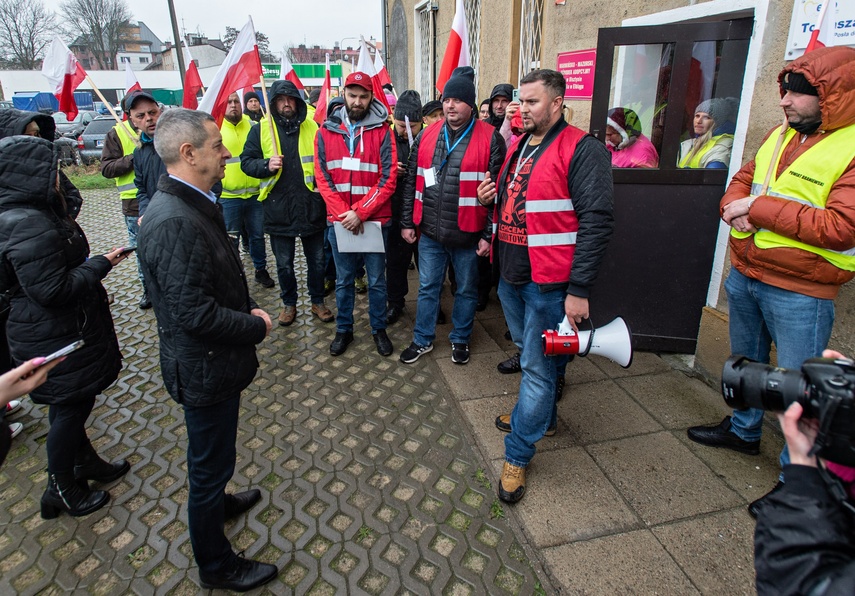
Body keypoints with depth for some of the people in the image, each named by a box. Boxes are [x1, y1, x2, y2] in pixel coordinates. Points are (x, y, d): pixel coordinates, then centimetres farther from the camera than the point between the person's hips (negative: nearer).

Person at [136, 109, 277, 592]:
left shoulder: (194, 203, 3)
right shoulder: (174, 223, -29)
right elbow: (195, 314, -31)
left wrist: (247, 309, 1)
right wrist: (256, 326, -17)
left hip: (214, 359, 9)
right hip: (205, 369, -9)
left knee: (212, 456, 31)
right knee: (211, 460, 11)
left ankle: (216, 500, 58)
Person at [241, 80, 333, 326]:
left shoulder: (313, 128, 4)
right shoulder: (260, 130, 2)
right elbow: (246, 161, 4)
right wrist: (266, 165, -15)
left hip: (311, 208, 1)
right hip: (278, 210, 0)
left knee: (317, 260, 12)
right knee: (284, 264, 11)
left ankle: (317, 301, 30)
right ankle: (289, 303, 30)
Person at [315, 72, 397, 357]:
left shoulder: (382, 132, -3)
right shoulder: (326, 132, 3)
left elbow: (389, 179, -9)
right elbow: (322, 177, 0)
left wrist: (360, 213, -16)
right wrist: (343, 213, -12)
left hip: (374, 220, -2)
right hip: (339, 221, 2)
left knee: (377, 280, 10)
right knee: (343, 279, 13)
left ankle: (379, 328, 28)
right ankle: (344, 329, 30)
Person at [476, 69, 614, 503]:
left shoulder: (581, 150, -13)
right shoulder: (518, 146, 13)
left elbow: (596, 220, -19)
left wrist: (580, 289, -22)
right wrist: (492, 196, 2)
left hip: (548, 282, -8)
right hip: (511, 274, 9)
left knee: (537, 367, 1)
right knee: (528, 352, 22)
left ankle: (517, 454, 15)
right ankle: (542, 416, 45)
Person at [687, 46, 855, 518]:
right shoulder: (780, 135, 7)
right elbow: (743, 179, 15)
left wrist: (762, 208, -22)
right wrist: (736, 209, -8)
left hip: (799, 293, -7)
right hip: (744, 275, 8)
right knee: (746, 361, 24)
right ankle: (743, 430, 46)